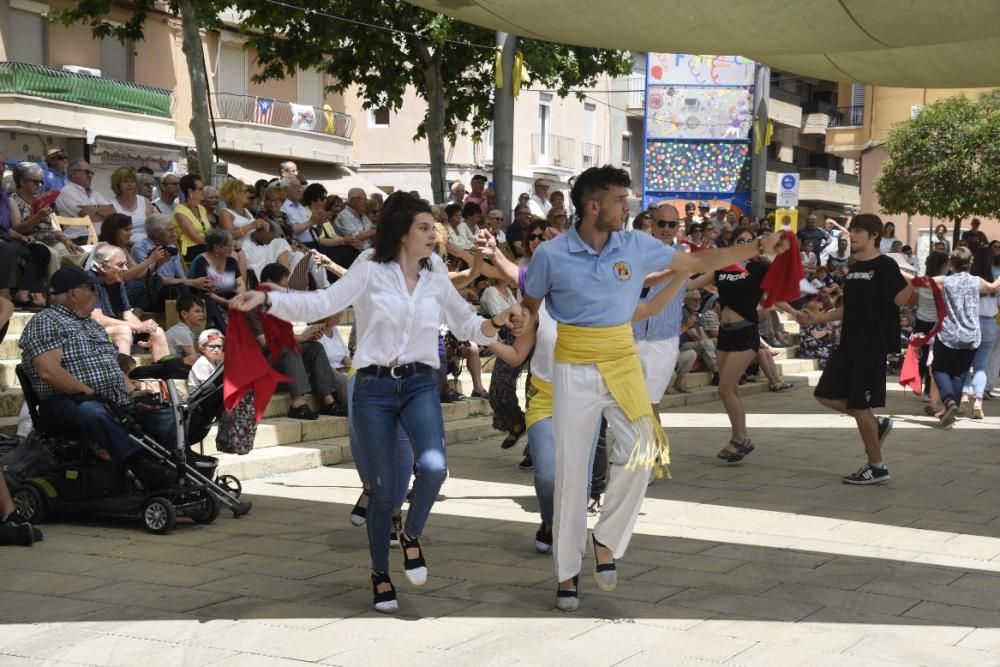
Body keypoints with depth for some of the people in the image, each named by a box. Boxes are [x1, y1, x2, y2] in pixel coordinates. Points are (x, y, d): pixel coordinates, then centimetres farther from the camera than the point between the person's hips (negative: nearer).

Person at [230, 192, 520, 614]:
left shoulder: (437, 282, 10)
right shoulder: (370, 273, -2)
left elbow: (467, 327, 18)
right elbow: (320, 304, -11)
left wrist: (497, 323, -4)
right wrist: (266, 300, -25)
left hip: (420, 385, 2)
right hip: (374, 389, -2)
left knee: (433, 466, -24)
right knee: (383, 488, 3)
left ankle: (412, 535, 6)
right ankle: (380, 574, 25)